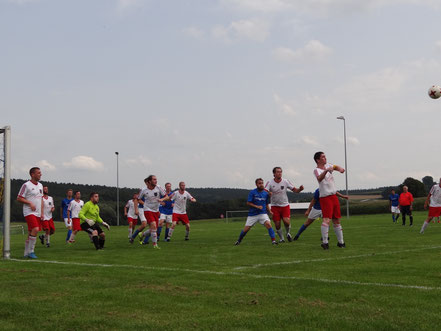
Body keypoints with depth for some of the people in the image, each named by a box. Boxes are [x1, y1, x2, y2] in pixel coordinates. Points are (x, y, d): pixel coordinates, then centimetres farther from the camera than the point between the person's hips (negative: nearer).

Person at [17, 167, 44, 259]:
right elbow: (19, 198, -7)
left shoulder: (40, 185, 15)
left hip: (37, 213, 7)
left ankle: (26, 253, 15)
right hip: (29, 212, -7)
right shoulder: (26, 185, -8)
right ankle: (30, 251, -11)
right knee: (35, 229, -21)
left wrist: (42, 212, 14)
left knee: (31, 233, 8)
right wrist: (30, 203, -17)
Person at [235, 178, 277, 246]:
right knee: (246, 229, 2)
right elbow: (248, 203, -7)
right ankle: (239, 240, 28)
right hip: (252, 214, -2)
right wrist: (257, 206, -18)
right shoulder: (252, 192, -7)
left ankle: (273, 240, -18)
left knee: (268, 224, -24)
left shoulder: (266, 193, 5)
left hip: (263, 213, 2)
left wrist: (269, 211, -1)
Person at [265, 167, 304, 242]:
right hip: (275, 206, 0)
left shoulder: (286, 181, -3)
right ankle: (281, 238, 19)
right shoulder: (270, 183, -7)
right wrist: (268, 193, -39)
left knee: (286, 221, -16)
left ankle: (288, 233, 15)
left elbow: (294, 190, 0)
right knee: (277, 224, -2)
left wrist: (299, 189, -22)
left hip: (285, 205, 0)